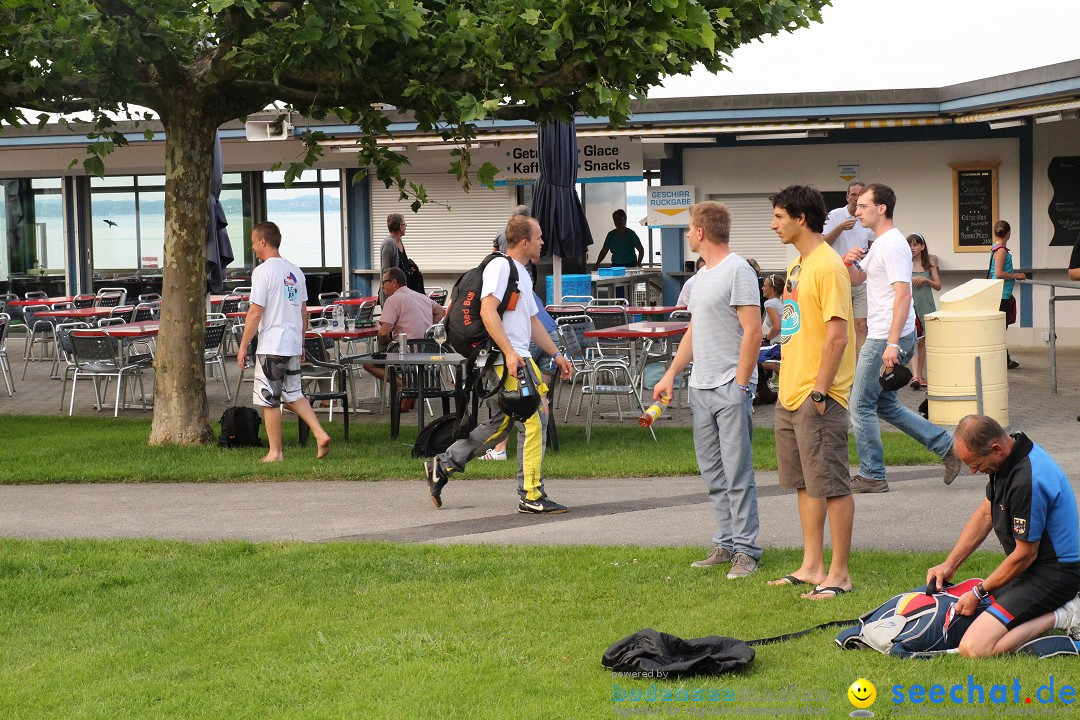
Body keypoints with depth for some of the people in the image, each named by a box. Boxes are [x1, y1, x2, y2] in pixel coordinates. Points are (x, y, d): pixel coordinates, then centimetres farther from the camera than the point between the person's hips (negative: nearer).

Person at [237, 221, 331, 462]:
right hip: (293, 345, 7)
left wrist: (243, 346, -9)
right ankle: (320, 434, 3)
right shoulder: (295, 271, 11)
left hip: (271, 346, -7)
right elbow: (303, 313, 16)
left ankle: (275, 452, 5)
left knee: (270, 401, 1)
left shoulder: (263, 271, -12)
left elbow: (255, 313, -15)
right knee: (294, 395, 17)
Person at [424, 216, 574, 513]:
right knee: (534, 421, -9)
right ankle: (531, 495, -5)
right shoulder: (500, 266, -9)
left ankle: (442, 465, 21)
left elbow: (532, 322, 30)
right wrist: (509, 352, -26)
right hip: (506, 359, -10)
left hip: (517, 358, 10)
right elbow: (487, 312, -20)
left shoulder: (522, 274, 23)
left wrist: (556, 354, 28)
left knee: (498, 424, 14)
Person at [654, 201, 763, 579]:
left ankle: (746, 549, -3)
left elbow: (752, 332, -15)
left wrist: (740, 385, -17)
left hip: (731, 388, -9)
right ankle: (726, 544, 17)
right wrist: (670, 374, 19)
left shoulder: (737, 271, -11)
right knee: (713, 473, 11)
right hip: (700, 388, 9)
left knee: (737, 473, -7)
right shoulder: (703, 274, 18)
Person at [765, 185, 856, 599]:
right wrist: (790, 385, 17)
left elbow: (838, 334, -20)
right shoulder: (797, 265, 15)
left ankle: (839, 575, 2)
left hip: (818, 395, -10)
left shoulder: (827, 266, -15)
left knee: (831, 485, -3)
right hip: (791, 392, 10)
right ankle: (812, 567, 22)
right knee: (805, 483, 14)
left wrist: (820, 390, -20)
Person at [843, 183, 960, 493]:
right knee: (885, 405, 16)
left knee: (861, 406, -2)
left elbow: (903, 295, -24)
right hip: (882, 337, 10)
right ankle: (946, 447, 15)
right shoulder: (880, 243, 16)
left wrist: (892, 344, -28)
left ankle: (872, 476, 6)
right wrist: (850, 262, 3)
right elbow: (857, 279, 28)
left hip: (886, 338, -10)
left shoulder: (892, 244, -16)